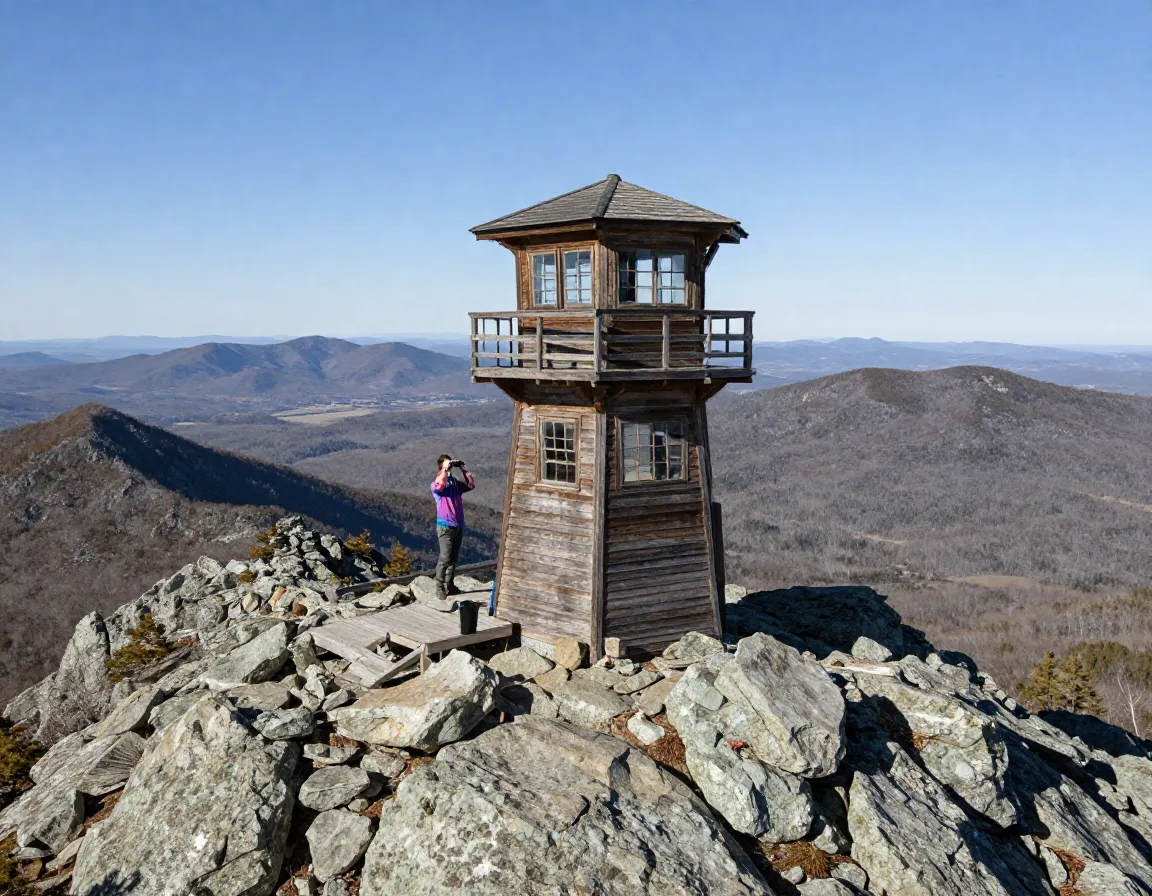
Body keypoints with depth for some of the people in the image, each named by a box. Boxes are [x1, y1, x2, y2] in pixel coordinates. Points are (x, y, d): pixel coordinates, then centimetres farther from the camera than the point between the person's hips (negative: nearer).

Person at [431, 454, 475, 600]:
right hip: (445, 526, -6)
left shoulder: (456, 483, 11)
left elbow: (471, 485, 8)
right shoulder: (436, 484, -7)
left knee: (453, 558, 12)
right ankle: (440, 588, -2)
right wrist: (446, 468, -21)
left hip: (458, 526, 6)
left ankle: (450, 585, 20)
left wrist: (463, 469, 3)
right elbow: (440, 484, -30)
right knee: (444, 559, -8)